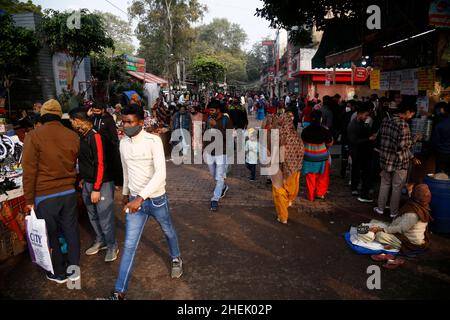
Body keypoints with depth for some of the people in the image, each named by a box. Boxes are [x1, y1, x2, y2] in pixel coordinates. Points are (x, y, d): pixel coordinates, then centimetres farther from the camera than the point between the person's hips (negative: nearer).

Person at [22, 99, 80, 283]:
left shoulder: (34, 136, -12)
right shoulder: (73, 136, 0)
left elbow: (29, 170, -10)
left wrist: (29, 199, -3)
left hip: (45, 195, -3)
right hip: (69, 192, 4)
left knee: (50, 235, 12)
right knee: (71, 231, 15)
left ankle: (59, 273, 26)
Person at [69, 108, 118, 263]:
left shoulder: (96, 137, -18)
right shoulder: (81, 137, 7)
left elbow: (101, 164, -21)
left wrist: (96, 189, -20)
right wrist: (83, 178, 19)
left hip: (102, 183, -8)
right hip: (88, 182, 8)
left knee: (105, 216, -1)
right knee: (93, 215, 16)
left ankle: (112, 246, 16)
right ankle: (100, 241, 33)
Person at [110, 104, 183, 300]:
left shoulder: (153, 141, -18)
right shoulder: (123, 143, 0)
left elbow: (160, 173, -27)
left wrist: (141, 197, -32)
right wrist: (126, 193, 24)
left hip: (156, 198, -3)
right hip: (134, 199, 3)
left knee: (168, 231, 21)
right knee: (129, 245, 1)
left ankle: (176, 259, 50)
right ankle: (120, 292, 10)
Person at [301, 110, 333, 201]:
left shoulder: (305, 130, -7)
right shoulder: (324, 131, -14)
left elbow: (302, 142, 7)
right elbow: (329, 143, -1)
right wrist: (328, 134, 13)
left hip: (309, 157, 2)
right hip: (321, 157, -2)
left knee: (310, 177, 12)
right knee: (322, 176, 18)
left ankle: (310, 196, 19)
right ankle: (320, 193, 22)